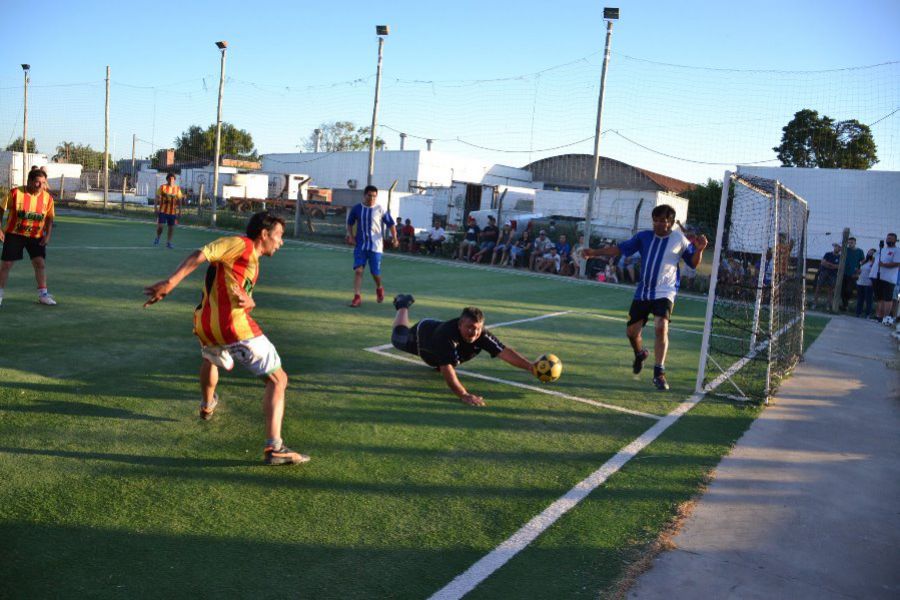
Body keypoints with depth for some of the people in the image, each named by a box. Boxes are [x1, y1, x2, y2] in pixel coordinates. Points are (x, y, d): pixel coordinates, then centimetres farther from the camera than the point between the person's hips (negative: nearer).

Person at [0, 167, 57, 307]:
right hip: (14, 234, -2)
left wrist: (47, 235, -7)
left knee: (40, 263, -5)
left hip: (36, 237, 2)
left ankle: (43, 294, 6)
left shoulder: (48, 198, -6)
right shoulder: (15, 193, -13)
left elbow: (49, 218, 3)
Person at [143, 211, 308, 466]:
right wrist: (170, 282, -22)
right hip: (234, 326, -10)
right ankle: (274, 447, -12)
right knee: (277, 380, -4)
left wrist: (248, 300, -10)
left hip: (205, 326, 10)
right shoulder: (241, 244, -2)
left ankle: (207, 406, 67)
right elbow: (199, 255, -13)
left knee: (212, 358, 42)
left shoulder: (253, 262, 25)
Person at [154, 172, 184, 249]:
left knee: (171, 227, 4)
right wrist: (155, 207, -8)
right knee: (160, 226, -9)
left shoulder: (177, 189, 5)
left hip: (173, 212, 2)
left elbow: (179, 201, 9)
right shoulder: (162, 187, -1)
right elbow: (157, 198, 0)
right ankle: (157, 238, 18)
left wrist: (180, 211, 5)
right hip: (162, 210, -2)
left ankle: (168, 242, 17)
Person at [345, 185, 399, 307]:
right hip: (360, 245, 2)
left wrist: (394, 238, -11)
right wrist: (350, 235, 0)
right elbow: (350, 223, 15)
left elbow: (391, 224, 0)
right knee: (358, 270, -9)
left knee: (375, 272, 4)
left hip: (376, 246, -2)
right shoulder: (356, 209, 0)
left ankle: (379, 288, 36)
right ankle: (357, 297, -6)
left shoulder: (381, 209, -6)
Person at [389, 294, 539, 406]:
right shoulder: (447, 334, -54)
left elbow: (504, 351, -47)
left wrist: (530, 366, -62)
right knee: (398, 338, 30)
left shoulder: (482, 335, -40)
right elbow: (446, 368, -61)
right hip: (422, 333, -4)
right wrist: (464, 395, -73)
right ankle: (403, 305, 55)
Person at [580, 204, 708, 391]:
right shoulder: (644, 236, 4)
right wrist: (594, 252, -3)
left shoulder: (679, 240, -2)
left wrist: (699, 249, -17)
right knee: (632, 331, 7)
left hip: (664, 293, -4)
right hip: (642, 292, 4)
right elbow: (620, 248, 5)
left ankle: (659, 373, -13)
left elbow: (693, 263, 3)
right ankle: (640, 354, 41)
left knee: (661, 327, -24)